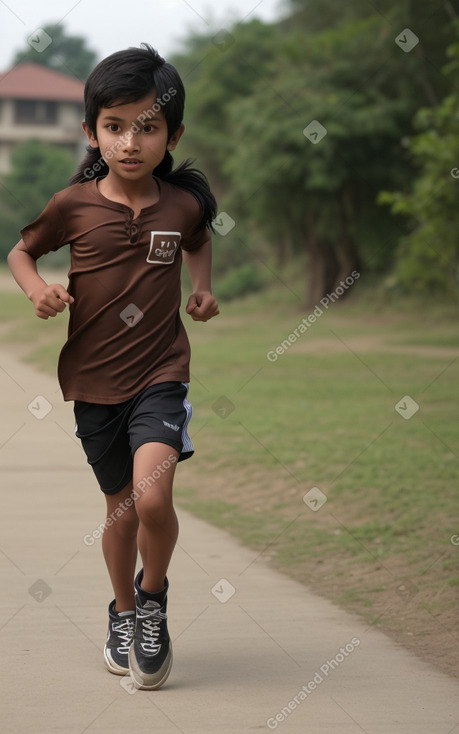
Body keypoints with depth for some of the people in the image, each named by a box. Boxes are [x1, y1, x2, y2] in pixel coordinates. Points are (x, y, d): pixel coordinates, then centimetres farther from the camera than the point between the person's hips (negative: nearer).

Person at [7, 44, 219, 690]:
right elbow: (21, 250, 8)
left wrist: (203, 287, 6)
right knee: (120, 507, 14)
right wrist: (38, 290, -10)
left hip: (160, 372, -1)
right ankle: (123, 614, 38)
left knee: (152, 497, -21)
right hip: (94, 377, 1)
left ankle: (153, 596, 7)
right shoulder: (72, 206, -9)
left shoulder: (183, 202, -4)